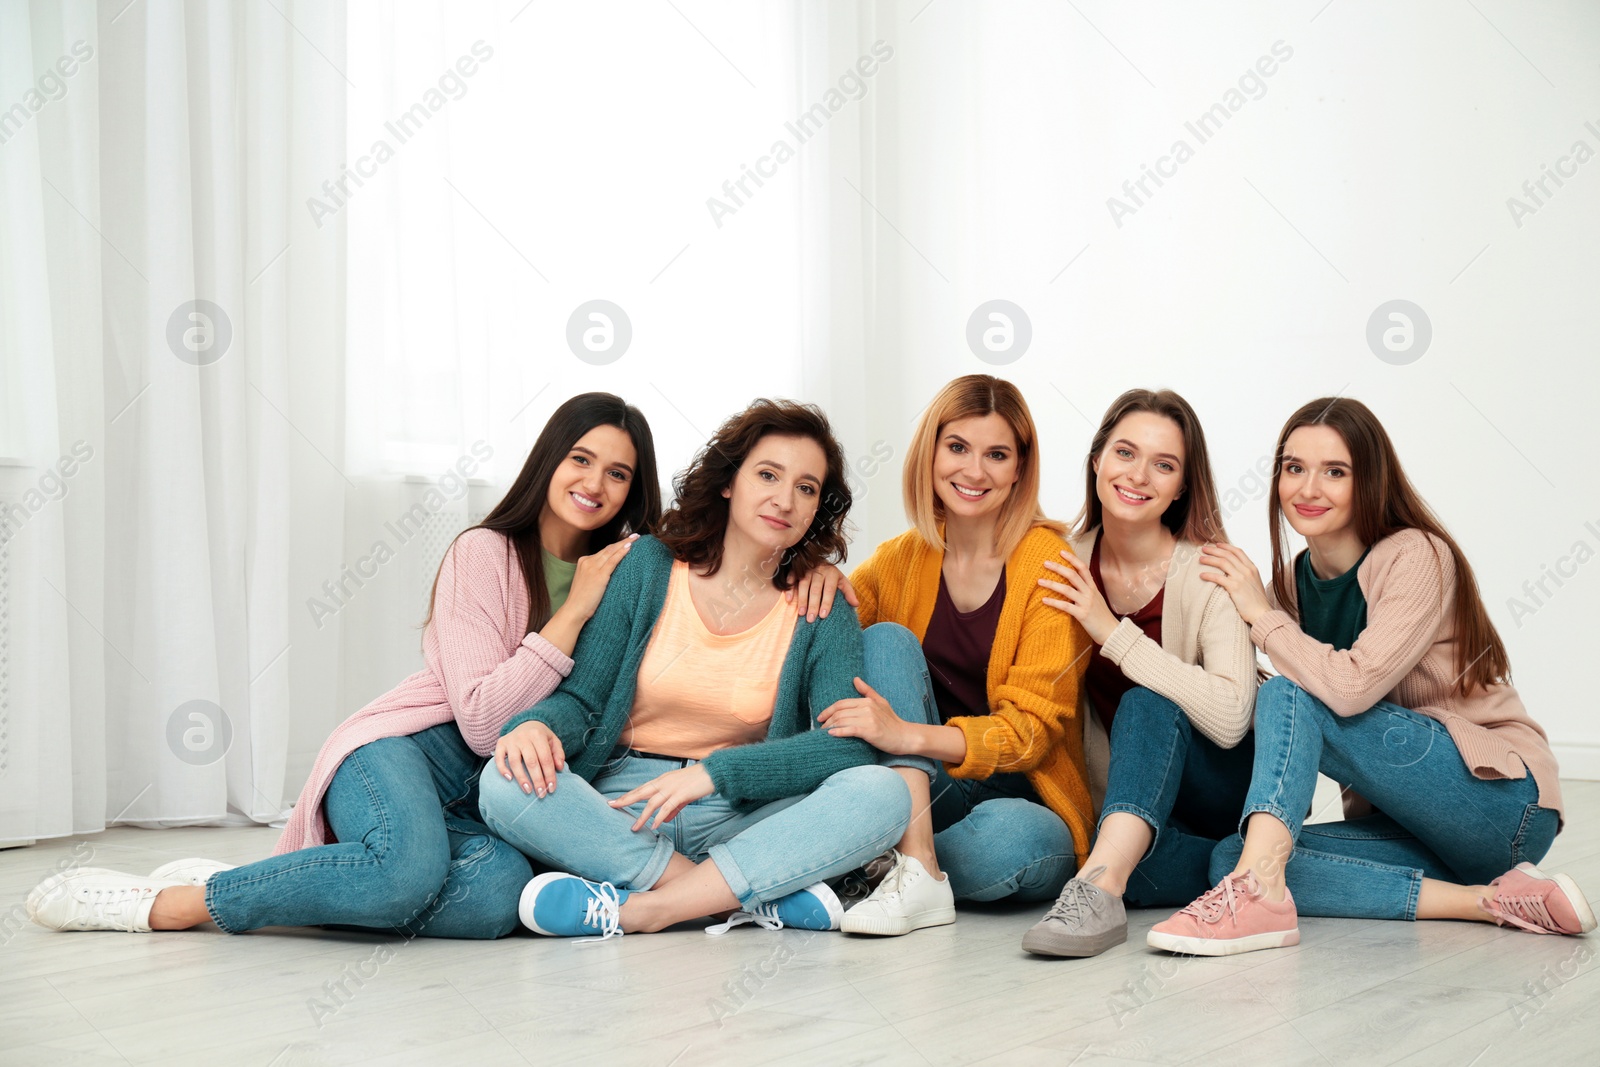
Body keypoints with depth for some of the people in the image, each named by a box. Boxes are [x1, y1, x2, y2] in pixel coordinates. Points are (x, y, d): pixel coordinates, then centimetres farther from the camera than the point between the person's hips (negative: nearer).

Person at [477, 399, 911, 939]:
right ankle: (756, 896, -27)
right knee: (507, 783, -29)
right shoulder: (648, 564, 2)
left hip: (743, 818, 0)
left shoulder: (821, 609, 1)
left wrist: (715, 771, -24)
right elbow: (581, 698, 1)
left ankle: (639, 909, -31)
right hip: (622, 810, 0)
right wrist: (537, 725, -23)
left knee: (883, 792, -27)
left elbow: (850, 743, -13)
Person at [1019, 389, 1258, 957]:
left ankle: (1100, 886, -49)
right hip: (1122, 796, 4)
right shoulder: (1066, 567, -4)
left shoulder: (1211, 573, -16)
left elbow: (1229, 719, -32)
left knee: (1147, 705, -34)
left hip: (1218, 794, -4)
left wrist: (1113, 632, -30)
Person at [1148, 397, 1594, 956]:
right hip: (1406, 821, 7)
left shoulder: (1418, 557, -13)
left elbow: (1352, 687, -26)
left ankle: (1260, 892, -38)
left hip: (1505, 800, -7)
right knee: (1231, 857, -16)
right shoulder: (1292, 581, 8)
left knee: (1291, 694, -21)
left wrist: (1261, 614, -15)